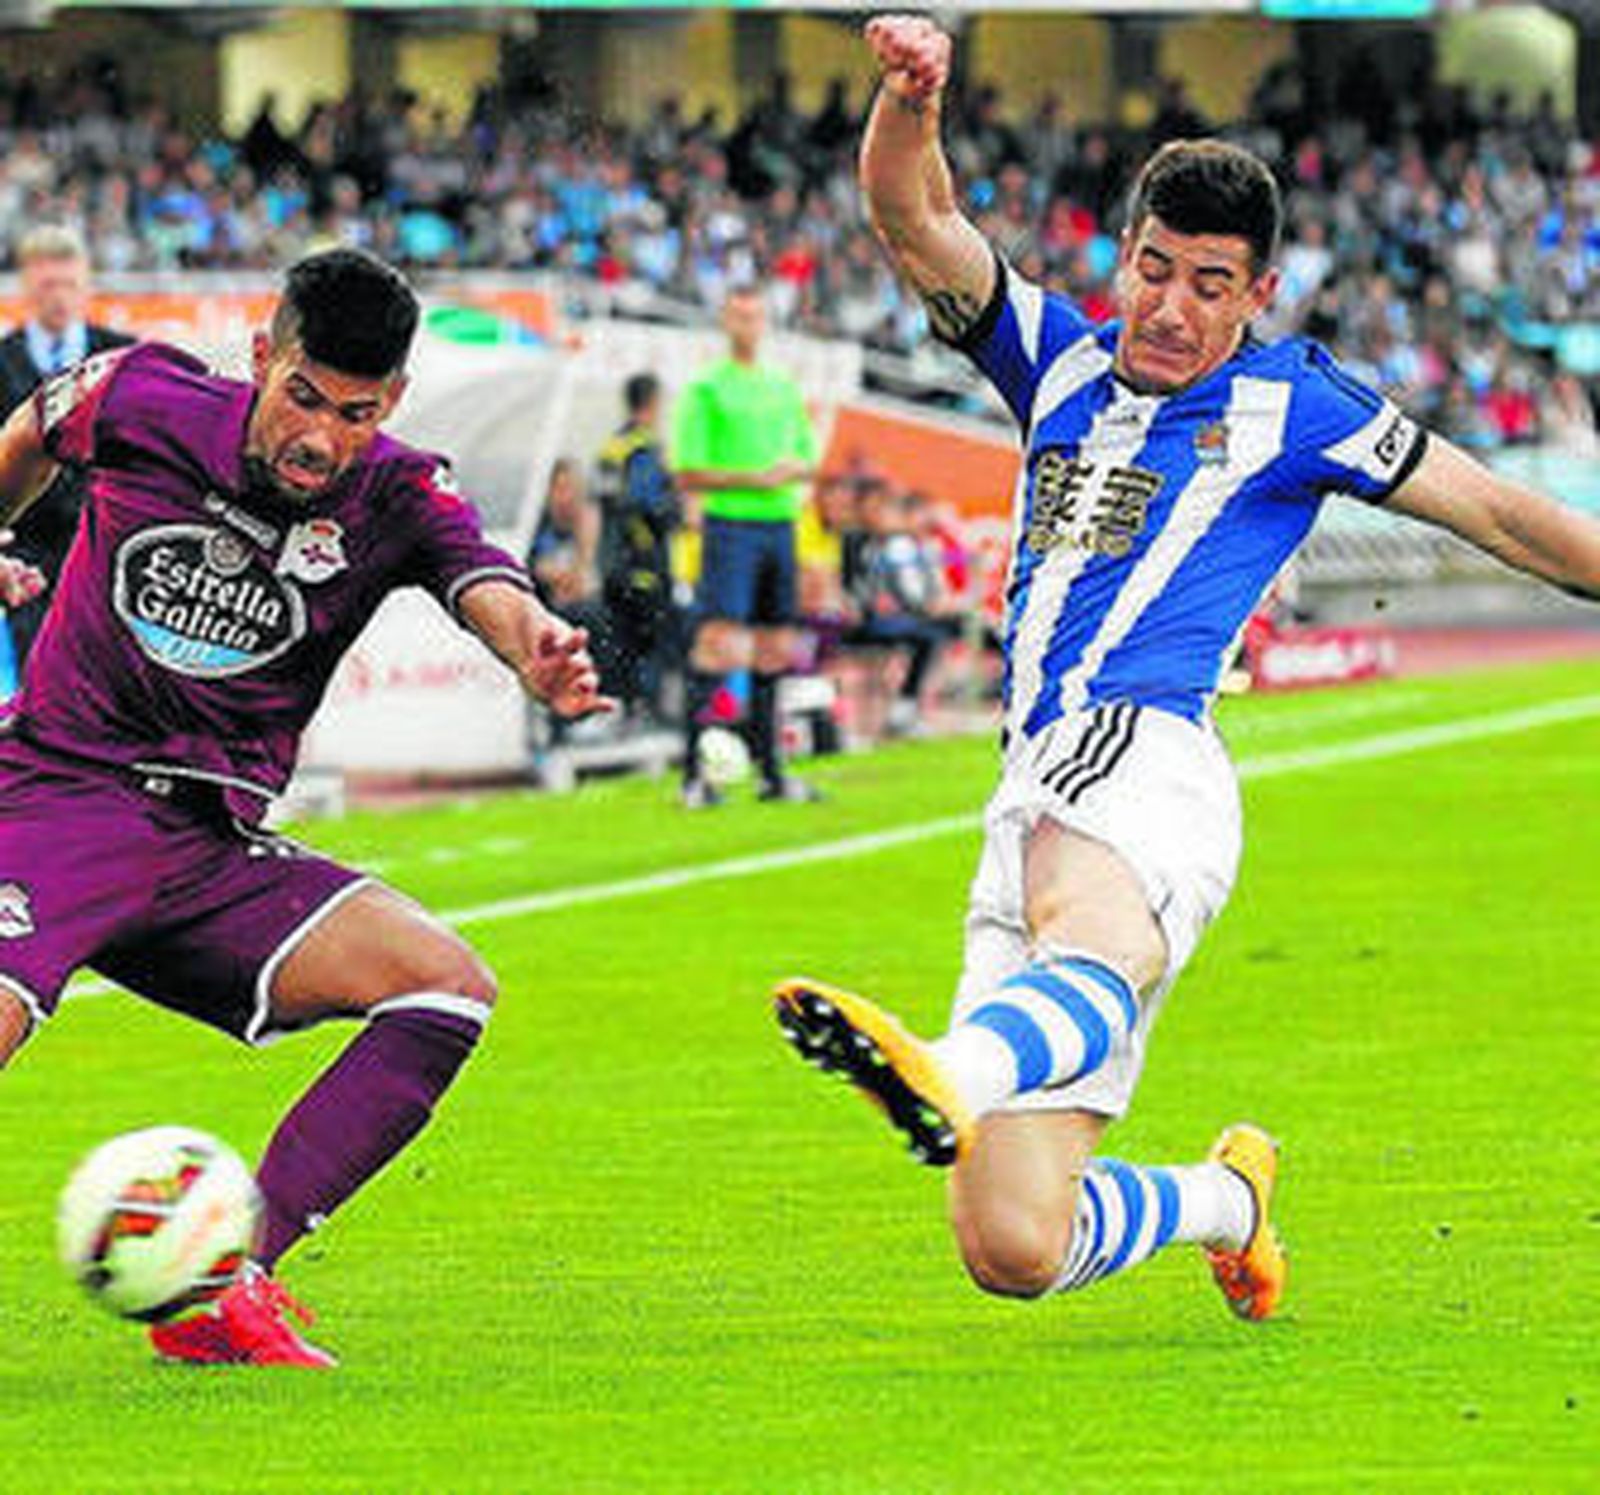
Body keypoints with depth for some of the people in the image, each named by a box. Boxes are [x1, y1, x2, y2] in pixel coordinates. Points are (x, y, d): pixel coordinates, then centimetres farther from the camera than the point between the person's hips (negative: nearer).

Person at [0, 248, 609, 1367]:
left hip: (216, 852, 3)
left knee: (449, 989, -16)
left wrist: (542, 650, -49)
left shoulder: (395, 497, -5)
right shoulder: (142, 402, -6)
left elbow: (485, 588, -27)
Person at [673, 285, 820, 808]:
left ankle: (770, 770, 13)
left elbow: (807, 456, 21)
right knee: (718, 645, -15)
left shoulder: (784, 388, 16)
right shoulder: (705, 390, -2)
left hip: (780, 525, 6)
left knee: (772, 650, 8)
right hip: (730, 525, -6)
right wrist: (753, 479, -16)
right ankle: (693, 772, -15)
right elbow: (689, 474, -7)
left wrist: (794, 469, -3)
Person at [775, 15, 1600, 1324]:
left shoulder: (1291, 406, 12)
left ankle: (952, 1077, -77)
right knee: (1011, 1249, -5)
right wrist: (910, 97, -7)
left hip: (1142, 754, -5)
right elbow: (915, 223, 12)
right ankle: (1227, 1196, 24)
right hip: (1036, 794, 5)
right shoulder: (1059, 363, 23)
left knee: (1088, 937, -43)